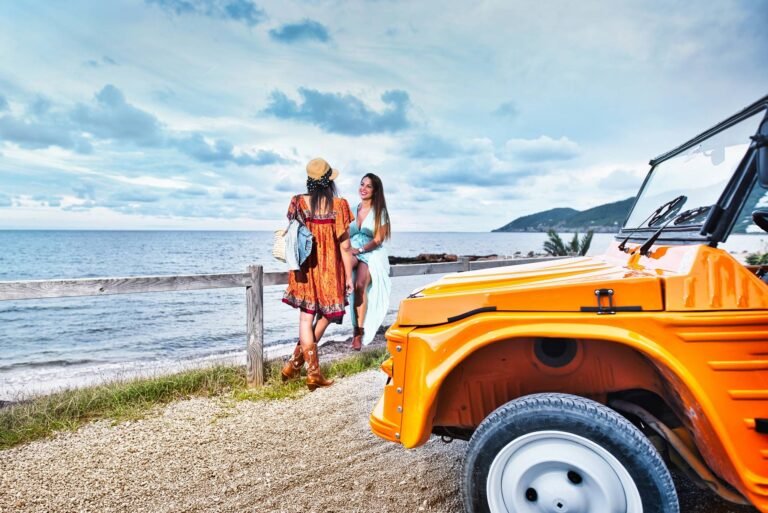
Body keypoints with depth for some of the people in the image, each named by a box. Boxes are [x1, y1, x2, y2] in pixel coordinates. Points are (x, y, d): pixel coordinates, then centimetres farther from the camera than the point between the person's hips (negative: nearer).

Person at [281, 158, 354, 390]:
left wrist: (295, 265, 15)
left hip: (305, 269, 3)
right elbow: (344, 246, -9)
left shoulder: (298, 202, -3)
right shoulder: (338, 205, -10)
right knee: (326, 314, 17)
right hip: (329, 269, -2)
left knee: (306, 317, 9)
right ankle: (296, 363, 16)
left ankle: (314, 372, 10)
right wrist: (349, 276, -1)